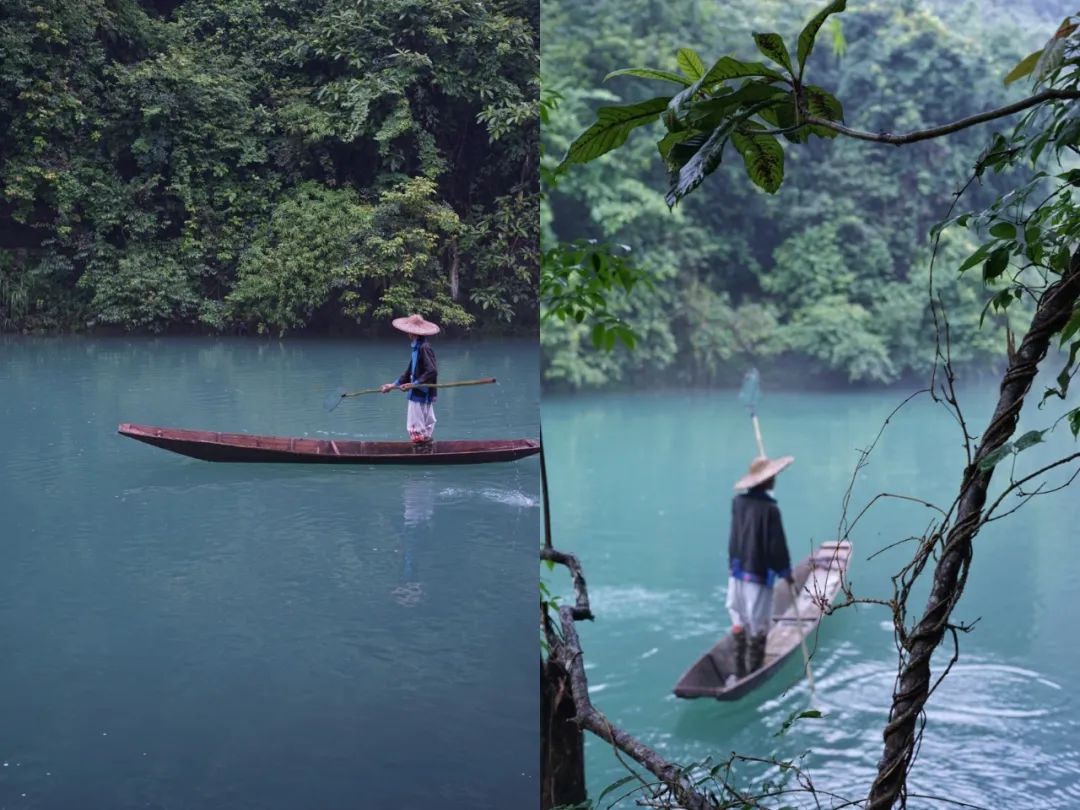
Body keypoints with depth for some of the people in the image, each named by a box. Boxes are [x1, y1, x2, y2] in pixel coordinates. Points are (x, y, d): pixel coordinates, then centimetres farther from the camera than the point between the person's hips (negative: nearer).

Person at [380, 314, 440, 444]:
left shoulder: (424, 348, -18)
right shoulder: (417, 348, 14)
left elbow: (432, 371, -25)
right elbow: (409, 371, 20)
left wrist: (415, 384, -22)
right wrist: (393, 385, 18)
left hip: (423, 395, -10)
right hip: (417, 394, 10)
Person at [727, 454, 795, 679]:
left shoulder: (738, 502, 0)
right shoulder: (769, 509, -19)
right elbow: (777, 545, -15)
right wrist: (785, 571, -3)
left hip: (736, 570, 7)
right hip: (758, 574, -7)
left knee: (739, 623, 14)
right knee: (757, 628, 4)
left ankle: (740, 672, 22)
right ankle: (753, 675, 10)